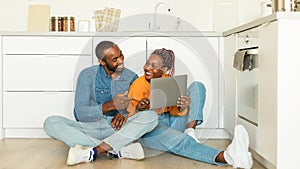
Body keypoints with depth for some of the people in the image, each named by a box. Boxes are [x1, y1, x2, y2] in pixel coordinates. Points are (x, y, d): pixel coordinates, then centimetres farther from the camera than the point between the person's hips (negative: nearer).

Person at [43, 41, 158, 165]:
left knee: (151, 116, -25)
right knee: (51, 123, -25)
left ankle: (94, 151, -34)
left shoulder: (131, 77, 5)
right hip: (90, 128, 0)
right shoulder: (87, 75, -2)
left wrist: (125, 114, -19)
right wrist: (110, 105, -28)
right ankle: (119, 149, -32)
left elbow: (138, 108, 6)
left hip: (118, 129, 1)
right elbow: (80, 113, -12)